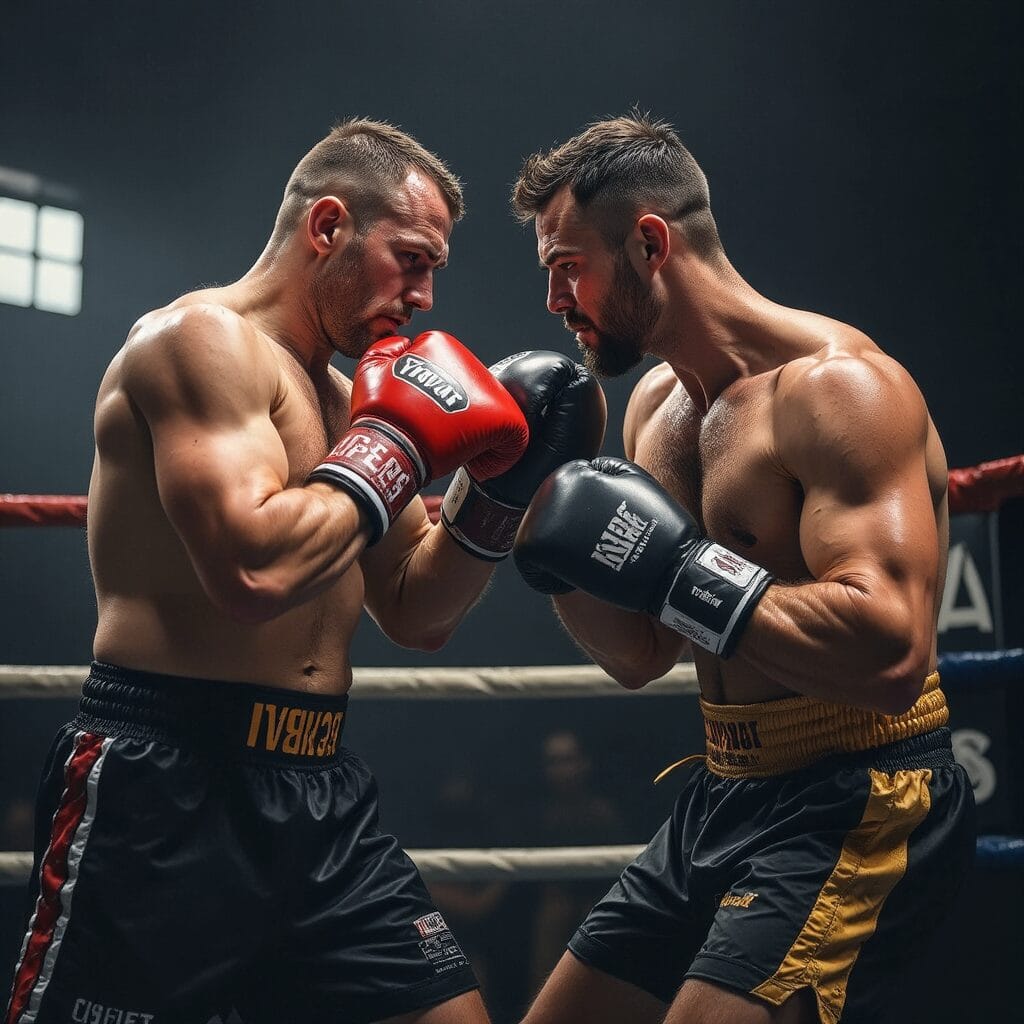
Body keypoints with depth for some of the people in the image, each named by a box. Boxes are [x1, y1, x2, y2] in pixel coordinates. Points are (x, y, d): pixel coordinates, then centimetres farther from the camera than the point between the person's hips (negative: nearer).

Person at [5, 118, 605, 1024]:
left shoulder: (347, 394, 16)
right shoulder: (202, 339, -11)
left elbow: (419, 617, 20)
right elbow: (255, 569, -26)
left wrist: (502, 484, 7)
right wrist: (394, 447, -12)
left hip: (320, 790, 8)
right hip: (166, 788, -8)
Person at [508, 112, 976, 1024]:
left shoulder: (835, 386, -18)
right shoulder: (656, 405, 9)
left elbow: (892, 653, -30)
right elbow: (639, 657, 15)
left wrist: (673, 564, -28)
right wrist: (541, 496, 1)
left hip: (859, 811, -9)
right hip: (724, 798, 9)